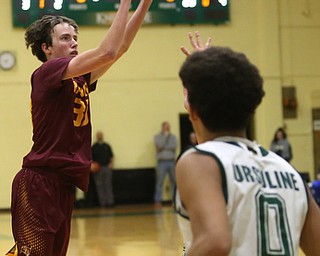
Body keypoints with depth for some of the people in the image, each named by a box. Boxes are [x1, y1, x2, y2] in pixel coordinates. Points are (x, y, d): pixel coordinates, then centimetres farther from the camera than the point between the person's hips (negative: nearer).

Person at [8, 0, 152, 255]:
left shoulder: (79, 79, 14)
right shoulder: (46, 72, -10)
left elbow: (121, 47, 10)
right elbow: (108, 51, -19)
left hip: (62, 183, 9)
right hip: (39, 183, -9)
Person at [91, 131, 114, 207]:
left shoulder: (107, 146, 11)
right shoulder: (94, 147, 5)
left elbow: (111, 156, 13)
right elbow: (91, 158, 4)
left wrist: (111, 163, -1)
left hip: (107, 167, 1)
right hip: (98, 169, -1)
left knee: (108, 185, 0)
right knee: (99, 186, -2)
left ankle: (110, 201, 0)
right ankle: (102, 202, 1)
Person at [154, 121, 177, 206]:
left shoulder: (173, 136, 12)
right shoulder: (157, 136, 5)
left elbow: (175, 147, -2)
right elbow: (159, 146, -11)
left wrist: (165, 147, -9)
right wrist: (165, 135, -6)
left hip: (172, 161, 3)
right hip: (162, 162, -3)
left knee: (174, 181, 2)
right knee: (159, 182, -5)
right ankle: (158, 201, -3)